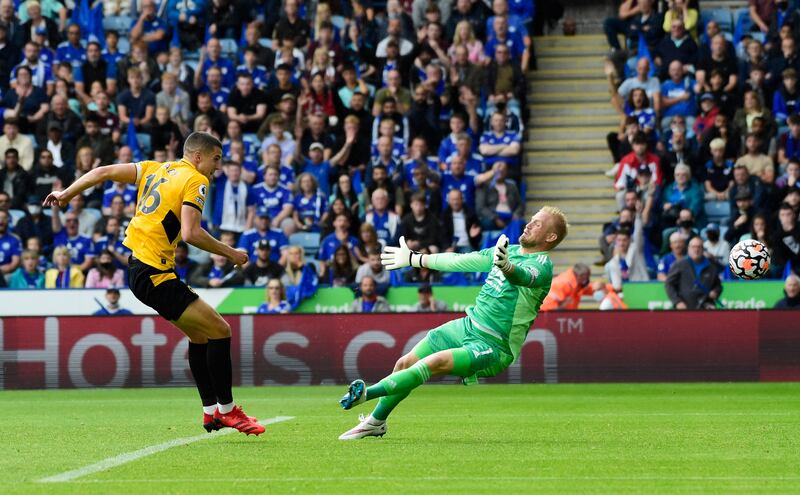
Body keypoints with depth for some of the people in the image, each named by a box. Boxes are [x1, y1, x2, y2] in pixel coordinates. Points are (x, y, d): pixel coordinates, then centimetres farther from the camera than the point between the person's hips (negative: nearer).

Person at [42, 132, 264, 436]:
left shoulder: (156, 169, 14)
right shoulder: (196, 180, -9)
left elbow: (103, 172, 12)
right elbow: (190, 233, -21)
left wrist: (66, 194, 24)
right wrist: (229, 253, -10)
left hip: (138, 268, 9)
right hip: (154, 274, -9)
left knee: (200, 334, 16)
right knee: (220, 330, -6)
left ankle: (211, 411, 18)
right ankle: (226, 410, 0)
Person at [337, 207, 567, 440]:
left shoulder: (541, 265, -15)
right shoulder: (510, 251, 11)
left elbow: (523, 276, -39)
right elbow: (462, 261, 21)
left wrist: (506, 266, -63)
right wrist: (413, 259, 27)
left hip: (494, 348, -8)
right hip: (467, 326, 8)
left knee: (437, 362, -29)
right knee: (405, 364, 4)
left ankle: (366, 393, -25)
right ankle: (376, 423, 22)